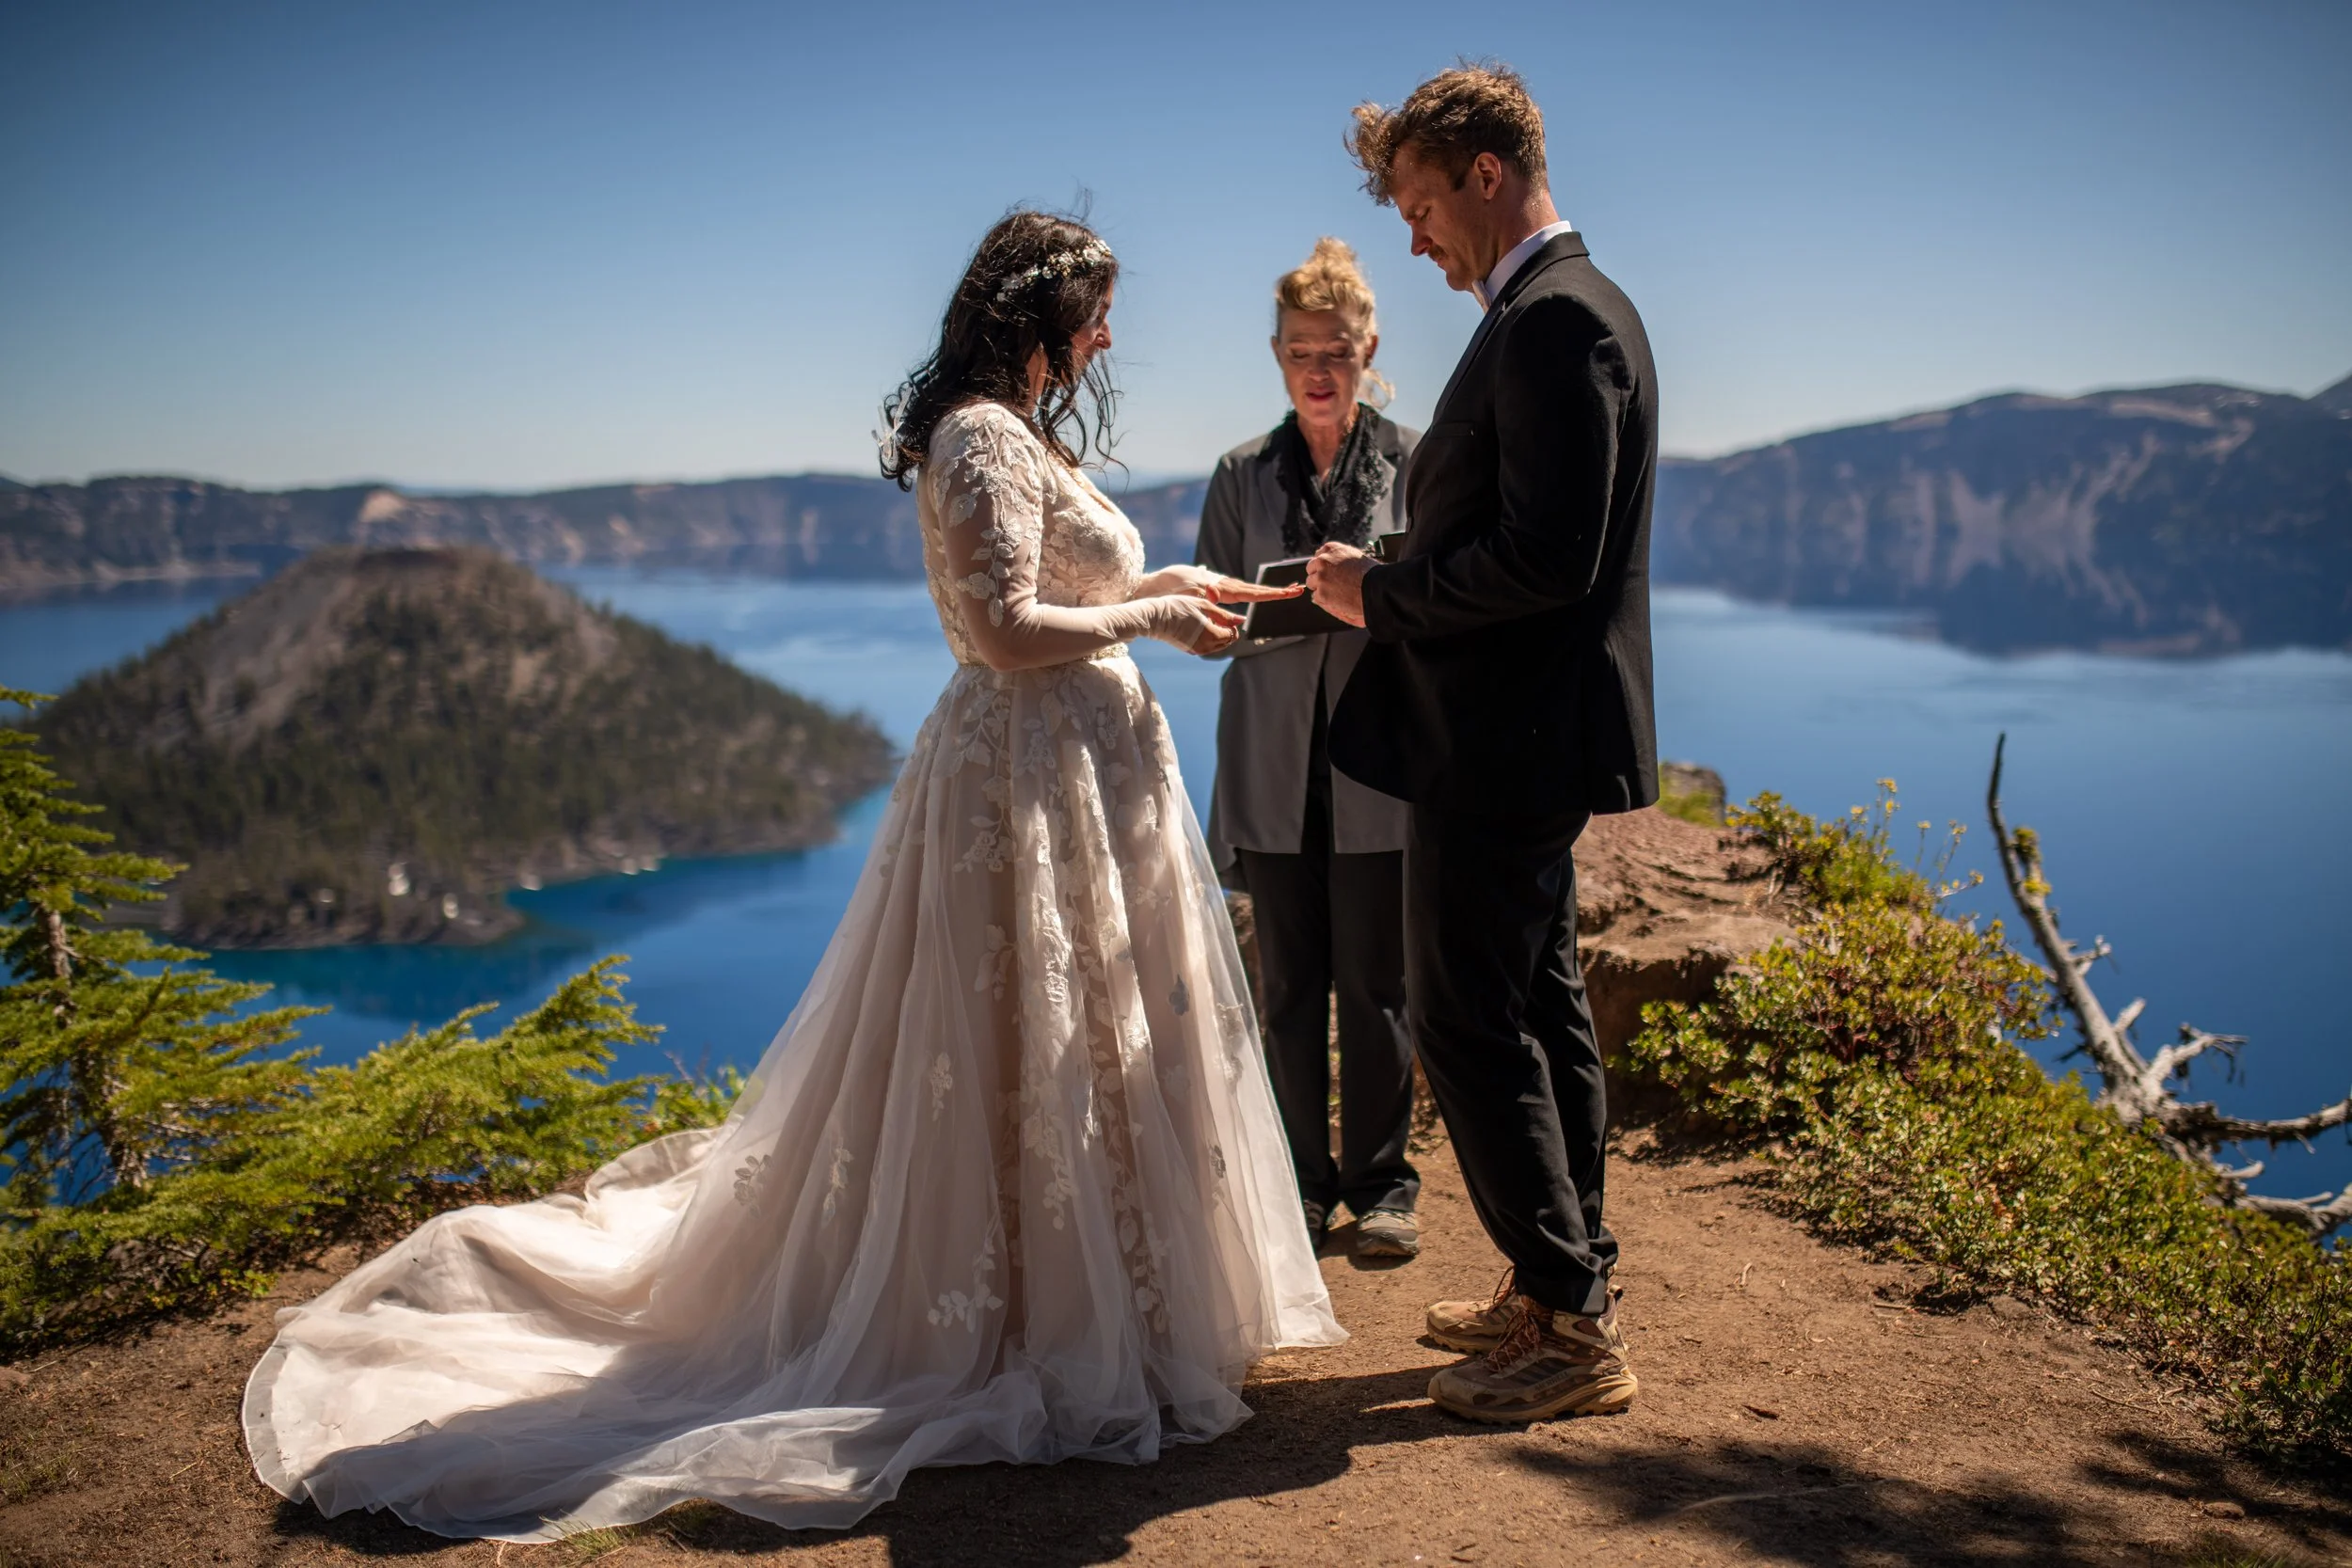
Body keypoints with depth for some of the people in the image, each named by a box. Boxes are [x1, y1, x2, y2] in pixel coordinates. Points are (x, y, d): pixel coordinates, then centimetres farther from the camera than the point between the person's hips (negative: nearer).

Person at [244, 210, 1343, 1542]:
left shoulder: (1011, 434, 17)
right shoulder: (986, 437, -15)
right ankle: (1062, 1335, 11)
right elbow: (1008, 631, -23)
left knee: (1018, 1052, 16)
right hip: (1041, 774, -10)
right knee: (1041, 1051, -1)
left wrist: (1148, 585, 14)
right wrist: (1153, 618, -12)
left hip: (1078, 768, 10)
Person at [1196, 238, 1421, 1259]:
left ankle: (1380, 1184, 16)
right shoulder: (1243, 474, 11)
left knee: (1374, 984, 2)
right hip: (1273, 763, 2)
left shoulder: (1413, 461, 5)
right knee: (1289, 986, 7)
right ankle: (1305, 1179, 20)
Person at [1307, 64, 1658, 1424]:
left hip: (1505, 745, -11)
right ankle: (1569, 1292, 29)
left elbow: (1547, 558, -26)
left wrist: (1382, 595, -14)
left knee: (1468, 1027, -4)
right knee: (1541, 1011, 16)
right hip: (1526, 739, 11)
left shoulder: (1555, 319, -17)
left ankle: (1575, 1334, 5)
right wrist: (1391, 588, 9)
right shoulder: (1562, 310, 16)